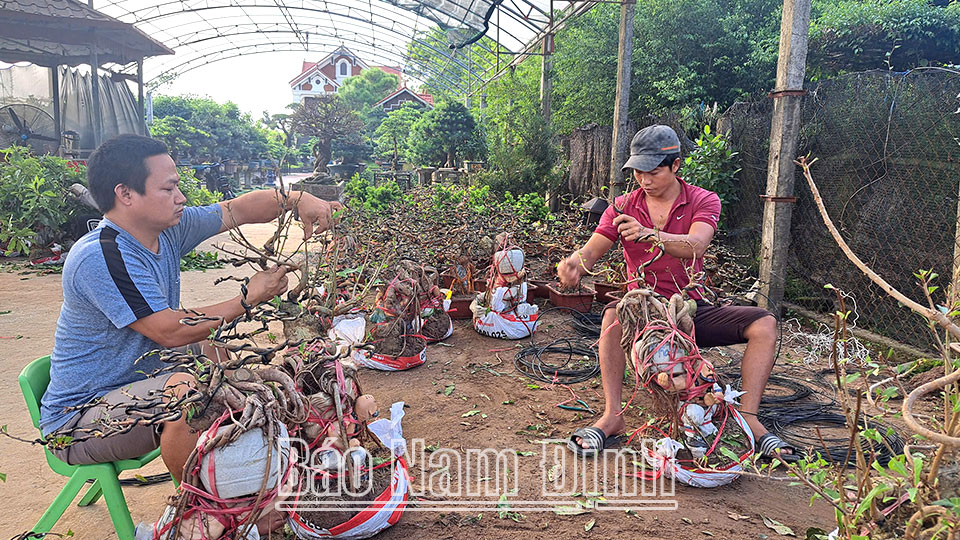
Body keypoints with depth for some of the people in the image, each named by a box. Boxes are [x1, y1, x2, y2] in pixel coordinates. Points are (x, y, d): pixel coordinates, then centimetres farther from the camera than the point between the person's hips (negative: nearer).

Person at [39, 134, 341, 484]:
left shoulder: (169, 228, -3)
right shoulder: (100, 258, -28)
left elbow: (239, 210, 1)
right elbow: (171, 331, -28)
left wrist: (295, 199, -17)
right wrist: (249, 299, -20)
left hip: (135, 381, 9)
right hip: (78, 419, -9)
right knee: (189, 389, -32)